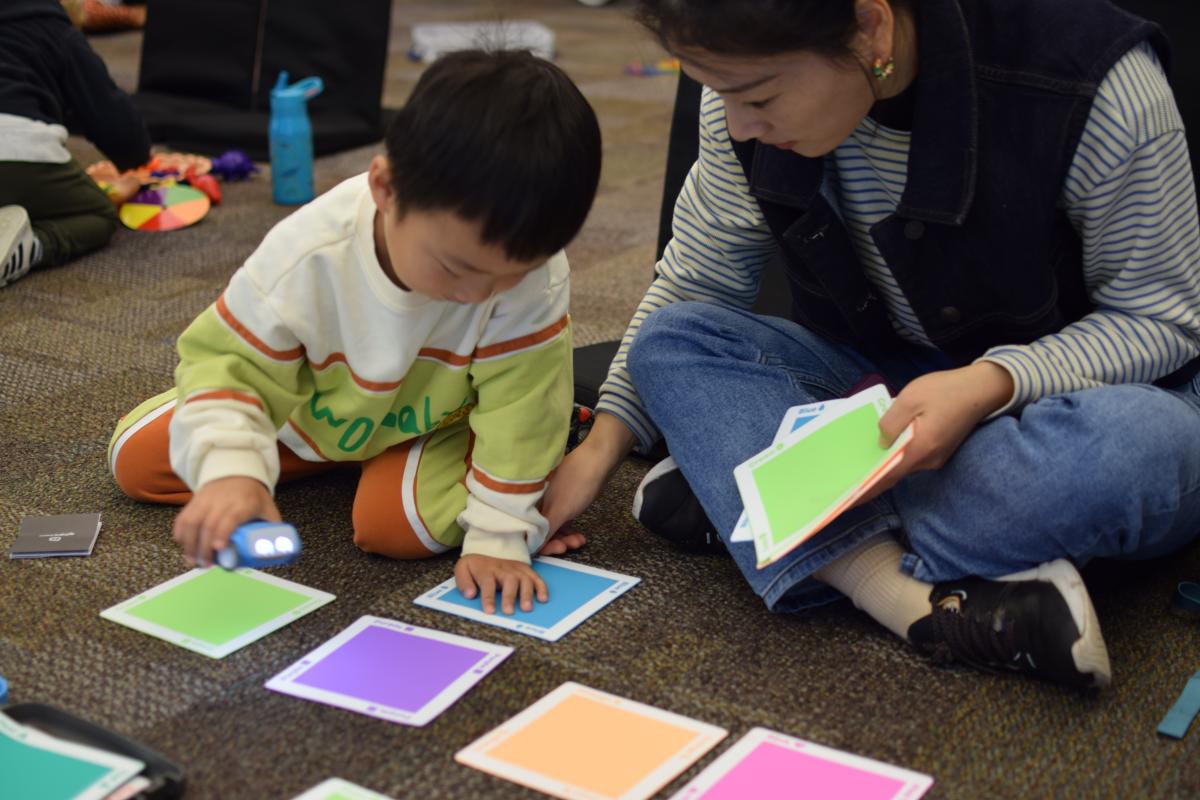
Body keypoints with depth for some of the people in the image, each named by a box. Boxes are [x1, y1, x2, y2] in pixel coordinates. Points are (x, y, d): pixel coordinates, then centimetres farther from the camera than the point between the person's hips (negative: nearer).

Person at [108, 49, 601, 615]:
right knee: (135, 459, 2)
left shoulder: (535, 276, -36)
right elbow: (229, 364, -27)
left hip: (437, 424, -1)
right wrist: (229, 469, -45)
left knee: (394, 523, -32)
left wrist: (498, 535, -29)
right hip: (306, 410, 2)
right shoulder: (306, 256, -36)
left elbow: (521, 404, -28)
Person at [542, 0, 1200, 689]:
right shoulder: (754, 80, -12)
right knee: (668, 340, -16)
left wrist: (992, 383, -32)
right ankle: (925, 601, -34)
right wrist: (604, 444, -7)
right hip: (886, 388, 5)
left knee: (1135, 443, -39)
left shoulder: (1100, 88, -26)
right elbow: (696, 285, 0)